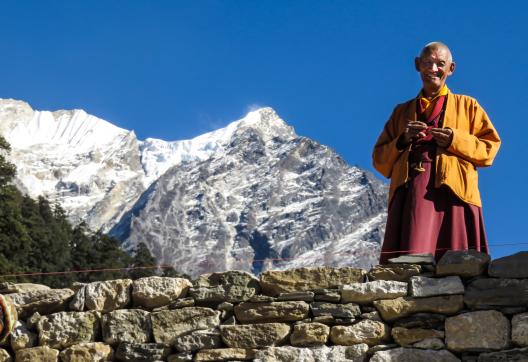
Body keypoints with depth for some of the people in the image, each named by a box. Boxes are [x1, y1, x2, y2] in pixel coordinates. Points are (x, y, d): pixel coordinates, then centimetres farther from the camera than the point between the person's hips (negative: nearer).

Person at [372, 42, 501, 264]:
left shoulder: (467, 106, 23)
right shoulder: (402, 111, 28)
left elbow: (490, 147, 12)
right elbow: (379, 159, 22)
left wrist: (456, 141, -5)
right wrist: (403, 140, 3)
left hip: (452, 189, -1)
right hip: (410, 191, 2)